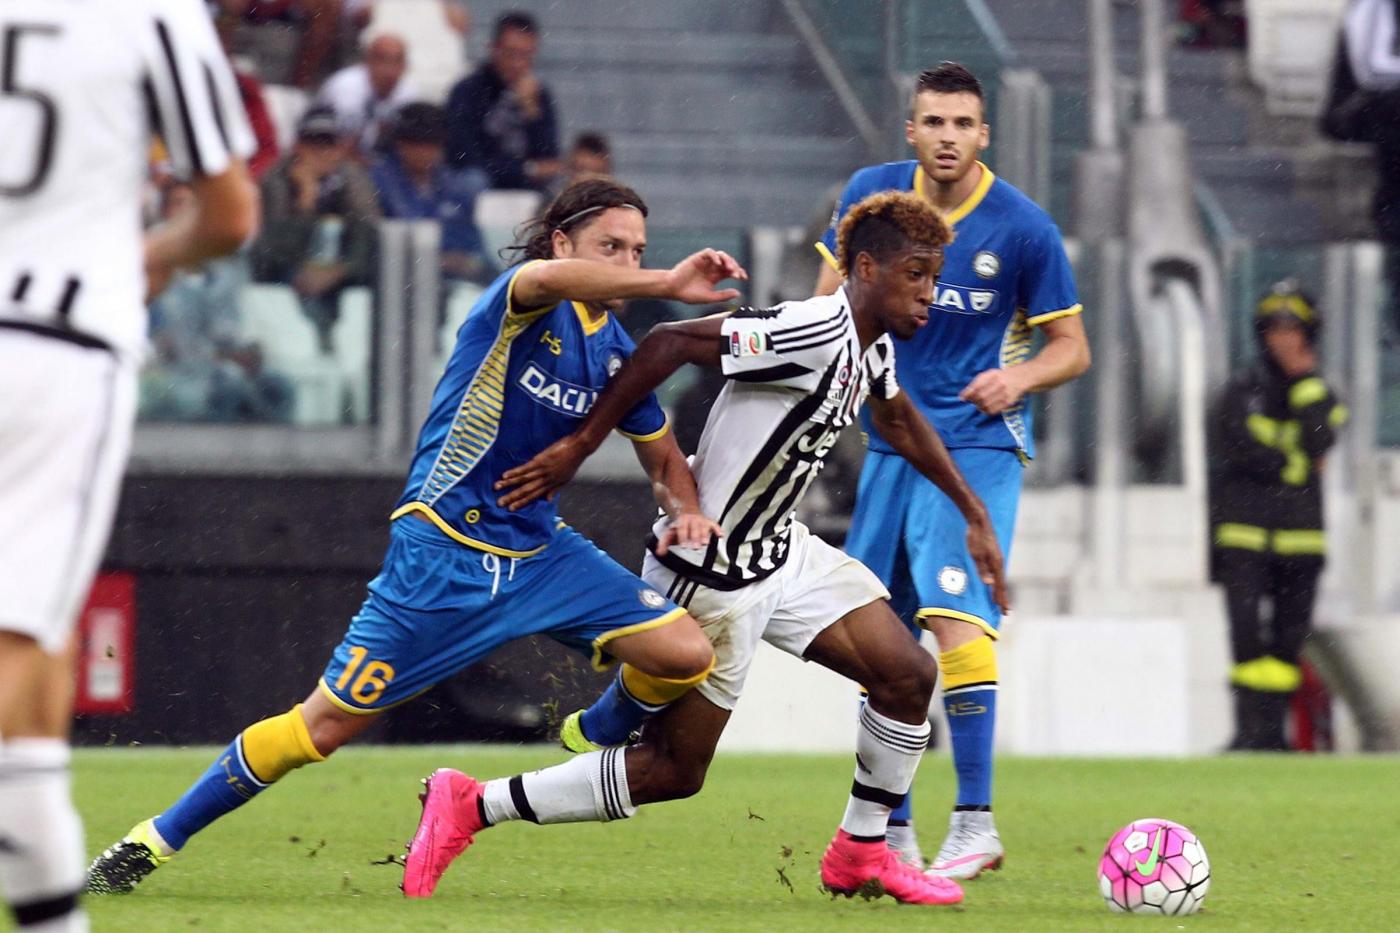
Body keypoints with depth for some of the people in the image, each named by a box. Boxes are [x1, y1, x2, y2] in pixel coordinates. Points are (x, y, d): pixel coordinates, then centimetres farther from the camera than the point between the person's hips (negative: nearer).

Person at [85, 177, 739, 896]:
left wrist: (684, 510, -1)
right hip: (442, 552, -6)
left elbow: (665, 459, 21)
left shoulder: (615, 352, 7)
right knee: (325, 725, -5)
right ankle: (151, 843, 9)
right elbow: (545, 279, -40)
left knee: (686, 654, -12)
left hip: (540, 553, 6)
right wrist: (668, 285, -45)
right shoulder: (523, 304, -12)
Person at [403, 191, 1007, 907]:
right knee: (674, 772, -2)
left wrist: (974, 515, 32)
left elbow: (901, 423, 27)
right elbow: (671, 342, -29)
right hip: (709, 574, -9)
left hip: (781, 552, 9)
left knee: (908, 675, 2)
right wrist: (580, 446, -27)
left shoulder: (871, 348, 5)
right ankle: (470, 807, 7)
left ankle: (862, 854, 19)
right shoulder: (812, 332, -26)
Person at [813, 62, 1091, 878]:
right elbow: (833, 295, 18)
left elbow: (1072, 348, -2)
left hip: (976, 440, -5)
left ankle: (975, 823, -21)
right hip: (891, 438, 5)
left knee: (953, 612, -22)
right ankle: (891, 830, 20)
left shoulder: (1024, 228, -10)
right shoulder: (872, 195, 1)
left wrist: (1021, 375, -20)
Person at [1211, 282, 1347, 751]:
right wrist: (1298, 469, -2)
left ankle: (1273, 729, 7)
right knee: (1247, 629, -12)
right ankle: (1248, 727, -13)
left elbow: (1318, 444, -9)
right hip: (1244, 529, -3)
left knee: (1290, 637, 2)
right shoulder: (1242, 390, 3)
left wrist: (1305, 379, -10)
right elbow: (1243, 451, -10)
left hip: (1299, 534, 3)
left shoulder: (1318, 393, 11)